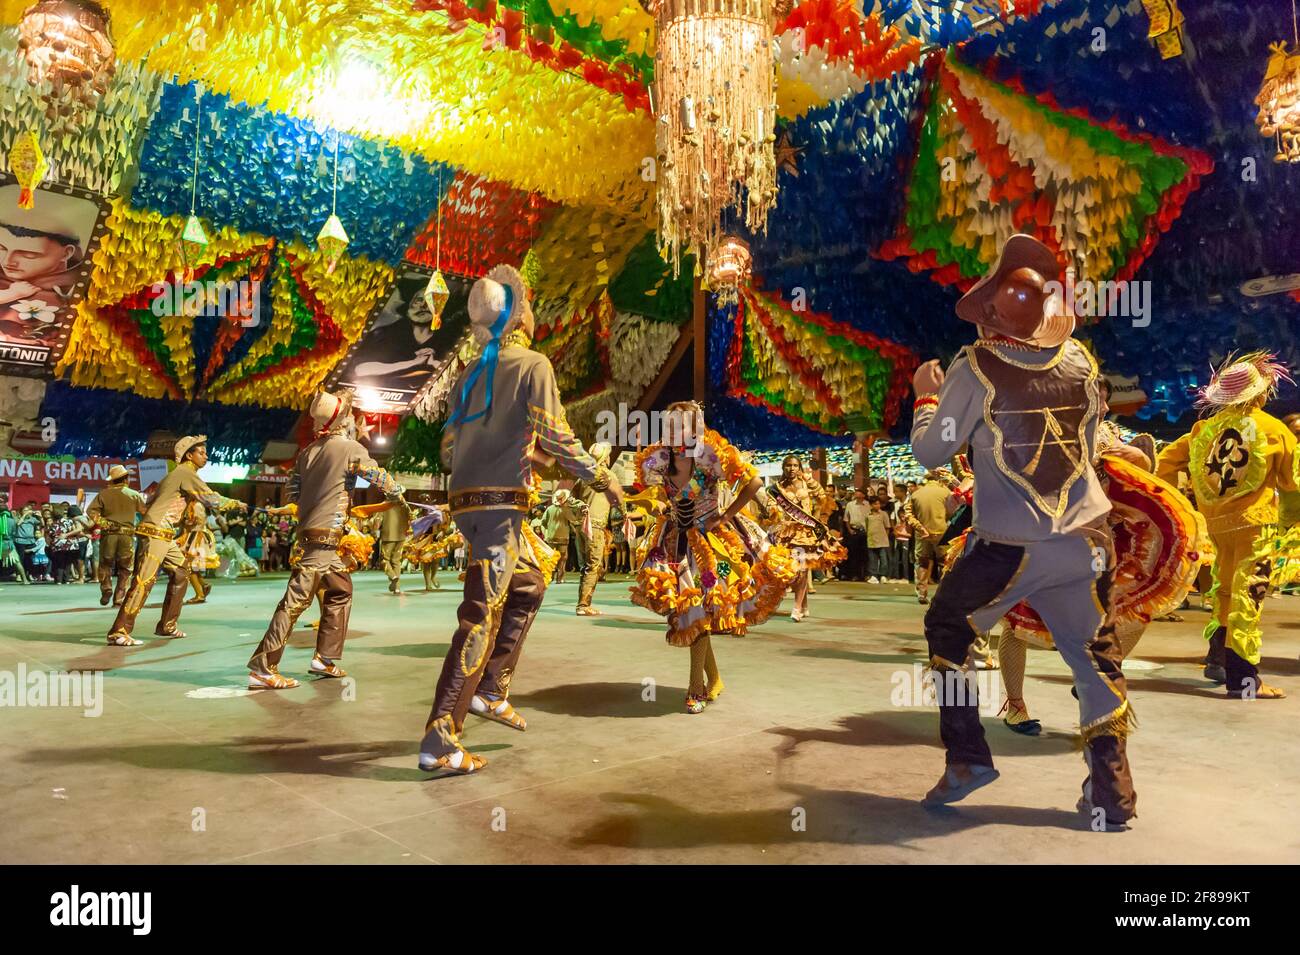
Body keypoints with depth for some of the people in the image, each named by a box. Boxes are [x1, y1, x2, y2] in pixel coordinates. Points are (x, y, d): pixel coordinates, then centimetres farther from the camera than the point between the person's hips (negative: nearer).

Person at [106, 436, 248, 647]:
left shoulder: (178, 474, 21)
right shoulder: (186, 473, -8)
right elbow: (210, 499, -12)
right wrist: (235, 503, 1)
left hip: (164, 536, 10)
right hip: (155, 533, -10)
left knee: (181, 572, 13)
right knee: (144, 581, -14)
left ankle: (166, 625, 18)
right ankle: (118, 632, -15)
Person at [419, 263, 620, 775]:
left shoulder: (470, 374, 16)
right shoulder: (533, 365, -4)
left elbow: (449, 450, 17)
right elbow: (554, 437, -11)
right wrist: (601, 477, -1)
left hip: (466, 501, 8)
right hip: (500, 502, -8)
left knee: (533, 576, 24)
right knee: (482, 617, -8)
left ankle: (492, 690, 21)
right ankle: (439, 741, -9)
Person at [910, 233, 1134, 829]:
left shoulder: (976, 369, -10)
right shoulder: (1080, 362, 3)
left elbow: (929, 451, -4)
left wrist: (926, 397, 12)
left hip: (1011, 549, -4)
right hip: (1087, 540, 4)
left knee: (947, 631, 18)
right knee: (1096, 658, 17)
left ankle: (966, 758, 16)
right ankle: (1111, 793, 19)